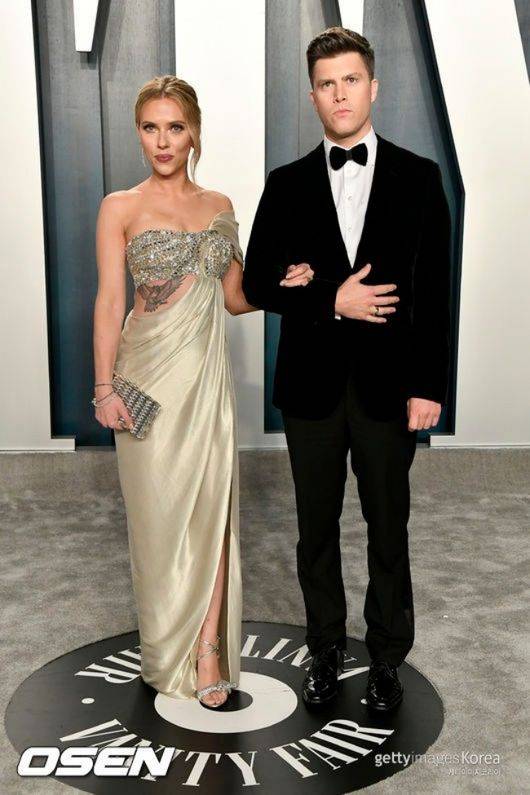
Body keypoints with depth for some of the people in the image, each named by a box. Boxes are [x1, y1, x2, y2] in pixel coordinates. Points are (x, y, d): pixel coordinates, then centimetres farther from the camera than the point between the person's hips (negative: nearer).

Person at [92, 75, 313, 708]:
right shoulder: (121, 208, -1)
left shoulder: (220, 206, 10)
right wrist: (104, 388, -10)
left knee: (211, 504, 0)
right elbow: (109, 303, -4)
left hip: (207, 372, 3)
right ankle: (167, 648, 24)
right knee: (159, 509, 5)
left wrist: (282, 284, -4)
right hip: (151, 373, -3)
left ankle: (209, 649, 11)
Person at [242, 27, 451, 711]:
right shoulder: (288, 184, 5)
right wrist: (331, 302, -14)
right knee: (317, 527, 13)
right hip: (311, 384, 1)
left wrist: (428, 386, -7)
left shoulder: (417, 177, 2)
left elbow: (435, 289, -2)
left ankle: (387, 655, 30)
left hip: (389, 384, -1)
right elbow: (257, 282, 1)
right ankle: (325, 649, 31)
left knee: (388, 526, 11)